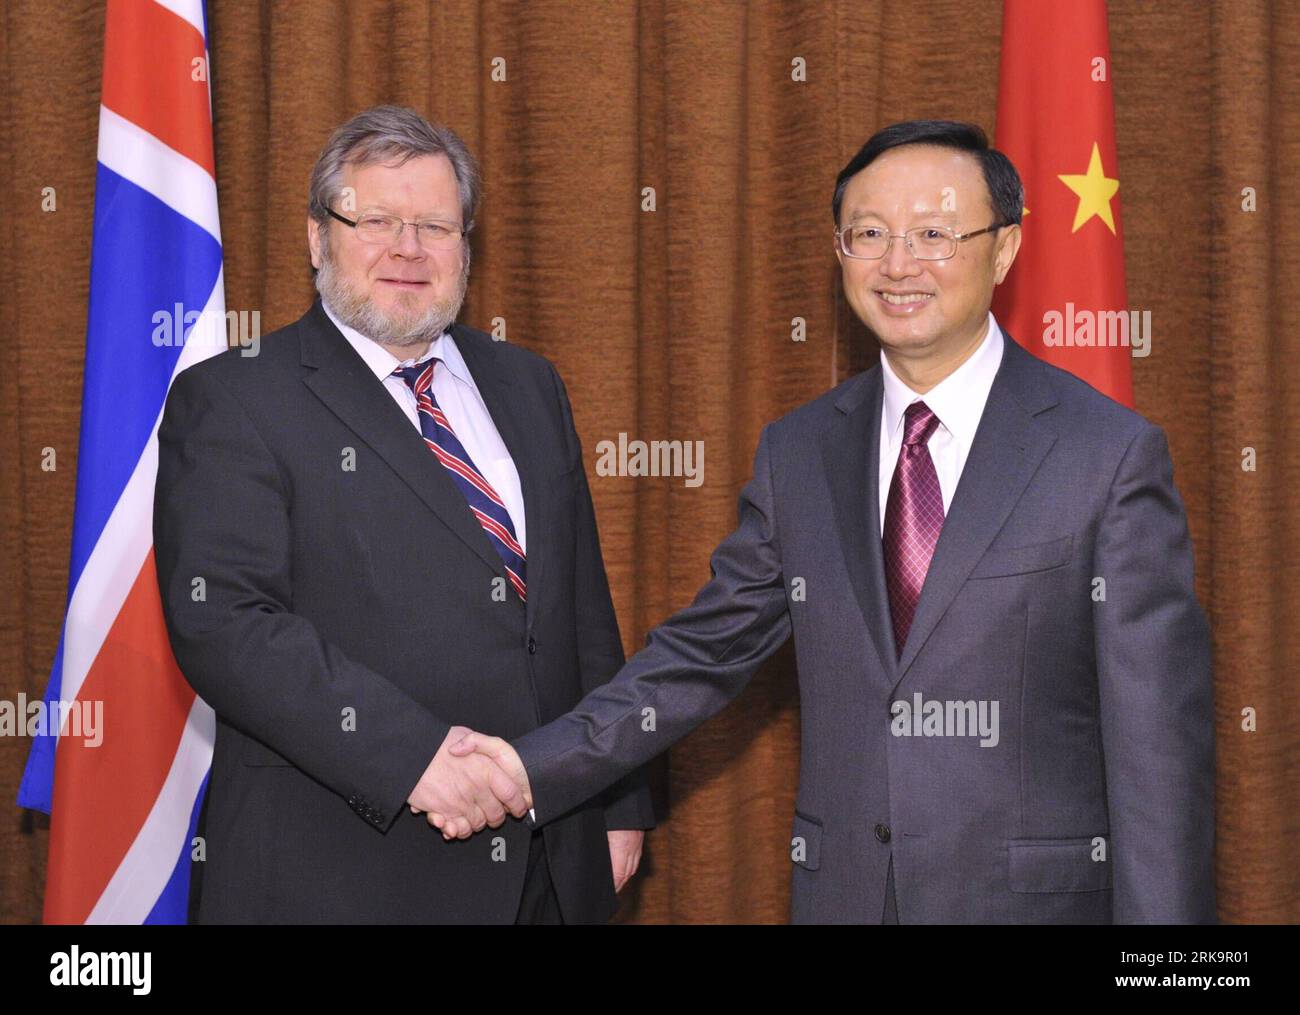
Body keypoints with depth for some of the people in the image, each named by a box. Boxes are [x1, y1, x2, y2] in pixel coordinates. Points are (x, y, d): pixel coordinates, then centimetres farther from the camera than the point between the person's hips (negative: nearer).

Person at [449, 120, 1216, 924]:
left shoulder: (1112, 454, -8)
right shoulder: (797, 454, 6)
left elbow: (1158, 739, -9)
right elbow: (708, 650, 8)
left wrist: (1161, 914, -12)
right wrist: (533, 767, -3)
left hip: (1039, 893, -3)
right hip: (841, 891, 4)